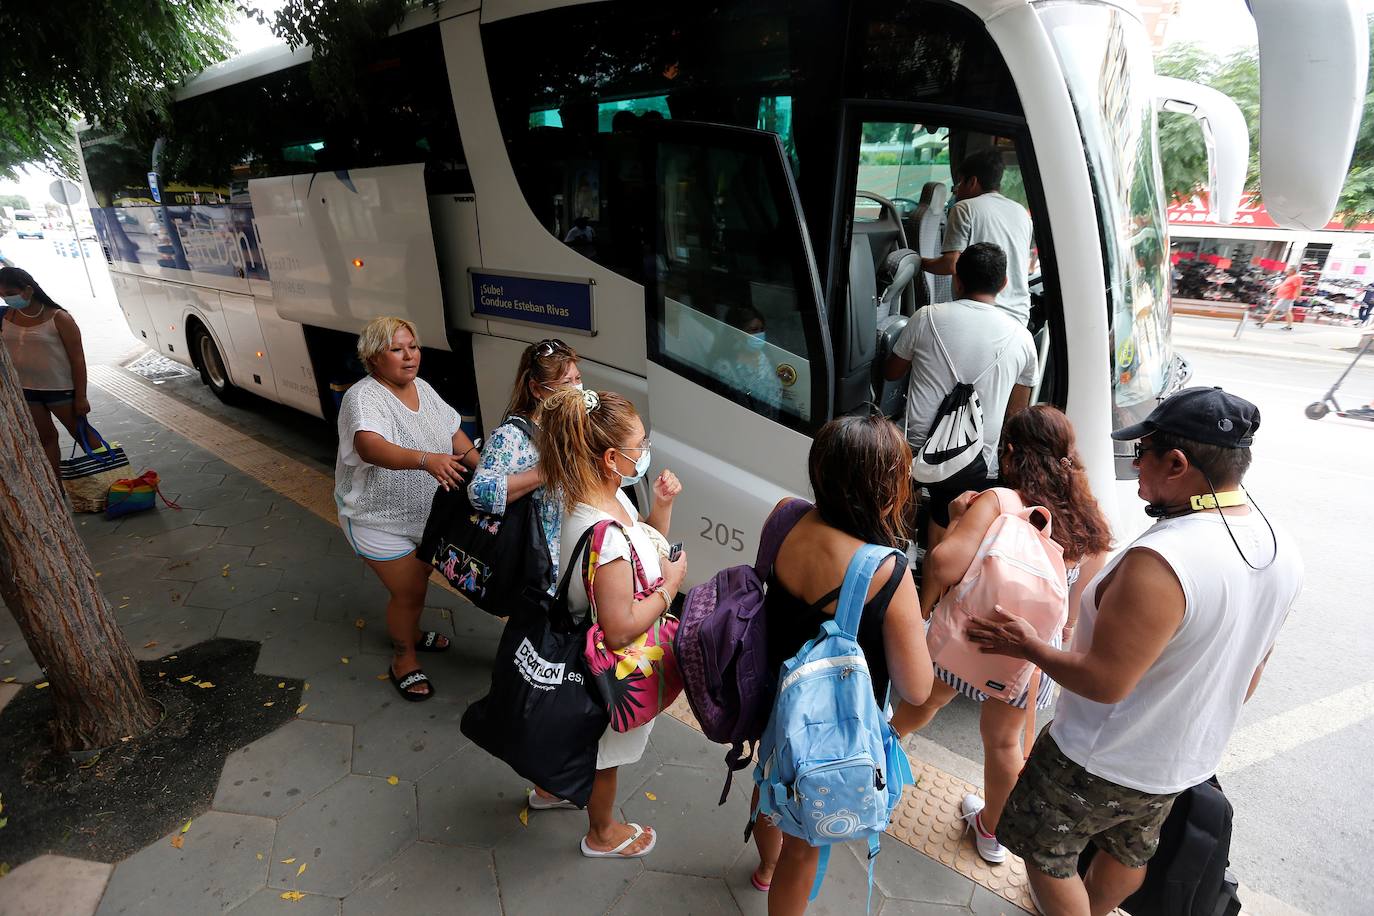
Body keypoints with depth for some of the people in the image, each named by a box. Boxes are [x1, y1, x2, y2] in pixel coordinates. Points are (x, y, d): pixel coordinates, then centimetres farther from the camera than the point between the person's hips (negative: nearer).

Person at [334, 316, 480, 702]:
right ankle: (404, 659, 28)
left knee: (418, 580, 24)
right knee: (409, 591, 2)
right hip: (382, 523, -7)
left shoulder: (423, 389, 0)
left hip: (427, 515, 7)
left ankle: (409, 632, 51)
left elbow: (454, 434, 7)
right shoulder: (363, 397, -24)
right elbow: (370, 447, -43)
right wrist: (426, 460, -59)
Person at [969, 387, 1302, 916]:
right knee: (1130, 852, 32)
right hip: (1190, 760, 8)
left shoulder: (1159, 562, -36)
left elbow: (1104, 682, -30)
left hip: (1103, 765, -8)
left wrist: (1027, 646, -15)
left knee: (1045, 852, 17)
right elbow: (1249, 672, 6)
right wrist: (1205, 723, 21)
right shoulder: (1281, 550, -7)